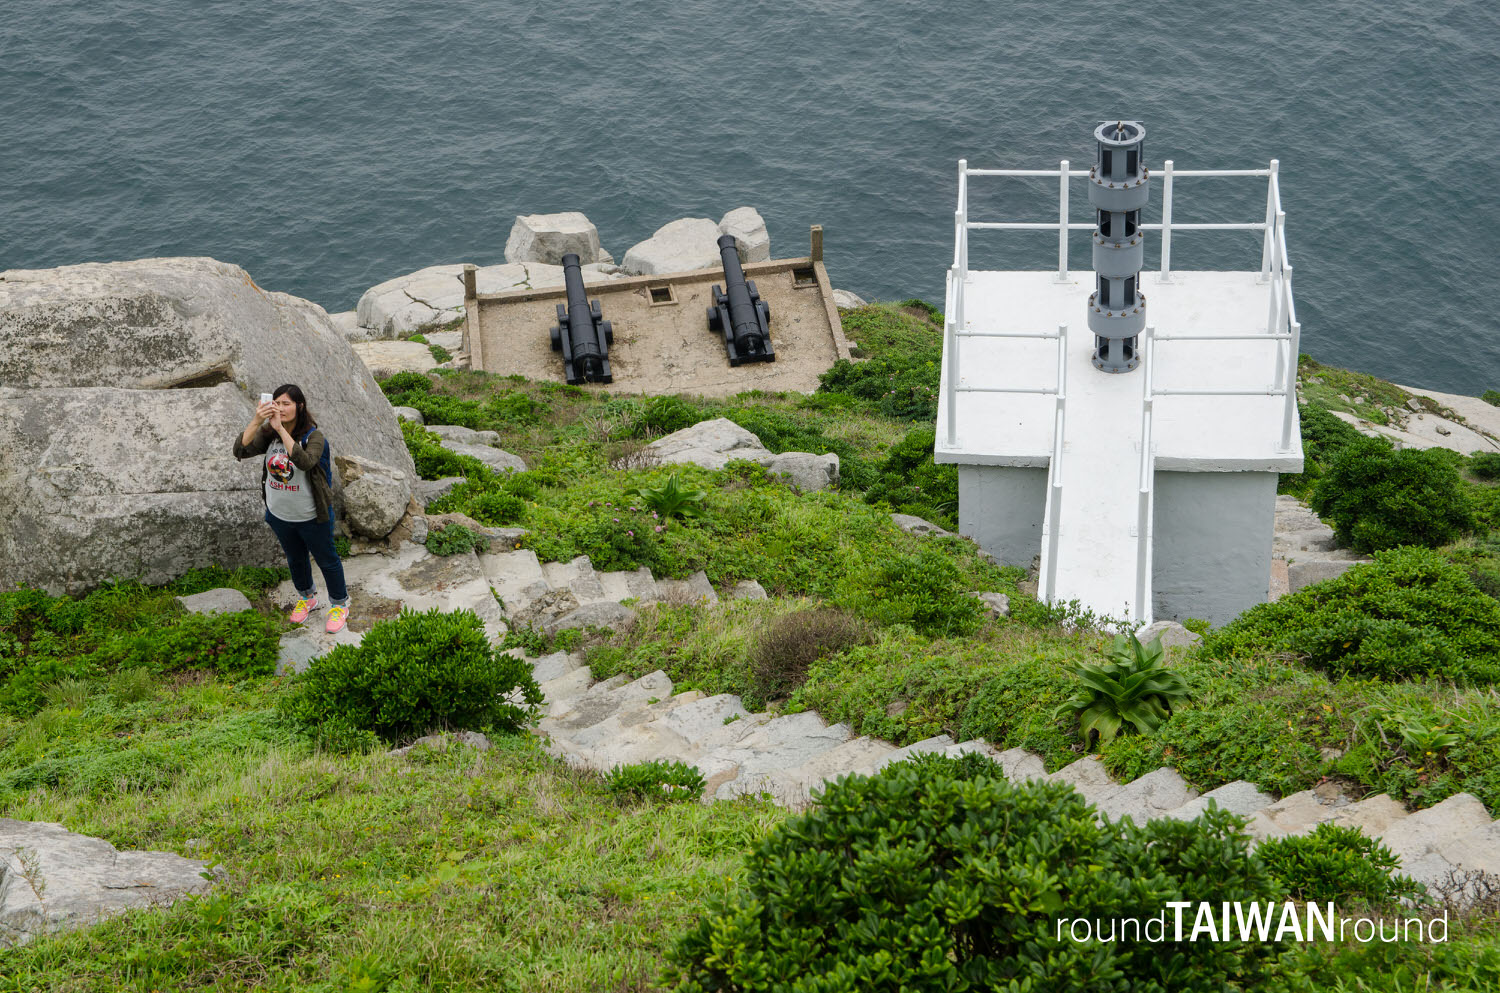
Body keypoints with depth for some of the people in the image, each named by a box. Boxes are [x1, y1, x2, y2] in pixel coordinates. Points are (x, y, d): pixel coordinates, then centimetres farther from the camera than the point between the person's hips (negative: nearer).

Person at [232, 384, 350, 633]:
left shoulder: (313, 436, -22)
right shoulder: (268, 434, -8)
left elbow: (305, 462, -41)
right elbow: (240, 451, -21)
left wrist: (281, 428, -45)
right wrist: (256, 421, -34)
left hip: (311, 516, -5)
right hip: (280, 514, 5)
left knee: (327, 560, 13)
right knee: (295, 559, 26)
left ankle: (339, 605, 34)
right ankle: (307, 598, 50)